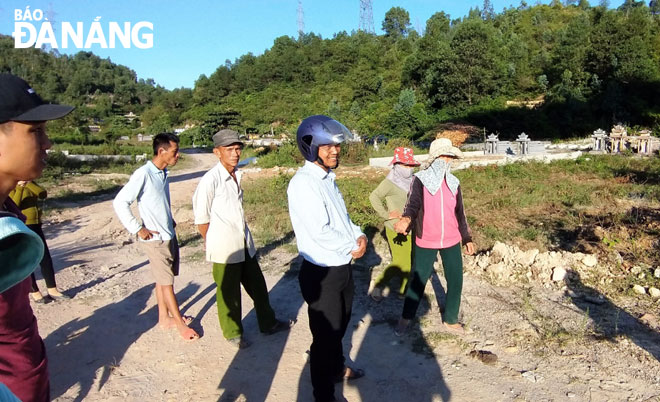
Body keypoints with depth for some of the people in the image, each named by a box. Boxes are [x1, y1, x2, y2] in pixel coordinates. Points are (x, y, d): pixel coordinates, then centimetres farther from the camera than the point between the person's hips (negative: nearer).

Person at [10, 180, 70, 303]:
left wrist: (28, 183, -10)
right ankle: (34, 292, 13)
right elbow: (13, 205, -20)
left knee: (46, 258, 6)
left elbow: (43, 194, -5)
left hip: (36, 225, 6)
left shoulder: (30, 185, 11)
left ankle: (52, 290, 14)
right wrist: (20, 187, -18)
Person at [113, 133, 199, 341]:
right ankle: (180, 323, 13)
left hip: (169, 235, 8)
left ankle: (164, 317, 30)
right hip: (155, 239, -8)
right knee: (166, 282, 3)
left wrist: (170, 220, 12)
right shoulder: (143, 174, -18)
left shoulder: (164, 173, 7)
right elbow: (120, 202, -19)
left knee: (163, 279, 17)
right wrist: (137, 229, -17)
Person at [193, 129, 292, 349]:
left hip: (245, 244, 7)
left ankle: (268, 323, 38)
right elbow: (201, 218, -12)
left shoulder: (237, 175, 5)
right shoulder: (210, 180, -18)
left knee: (257, 285, 19)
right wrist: (214, 244, -2)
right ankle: (233, 333, 31)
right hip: (224, 248, -7)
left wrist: (244, 235, 15)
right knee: (229, 293, 10)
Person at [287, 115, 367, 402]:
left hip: (342, 267, 9)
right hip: (322, 273, -9)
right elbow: (320, 231, -27)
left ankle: (337, 368, 50)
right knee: (325, 335, 7)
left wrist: (358, 234, -3)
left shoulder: (327, 178, 8)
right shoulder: (303, 183, -22)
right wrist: (353, 247, -12)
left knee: (339, 326, 26)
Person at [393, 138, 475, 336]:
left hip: (451, 241, 4)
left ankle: (450, 319, 28)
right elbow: (413, 203, -23)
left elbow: (459, 212, 11)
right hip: (426, 241, -4)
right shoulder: (420, 179, -9)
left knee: (455, 281, 9)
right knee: (418, 281, 5)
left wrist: (467, 238, 11)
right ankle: (406, 318, 24)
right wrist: (406, 219, -45)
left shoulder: (453, 182, 5)